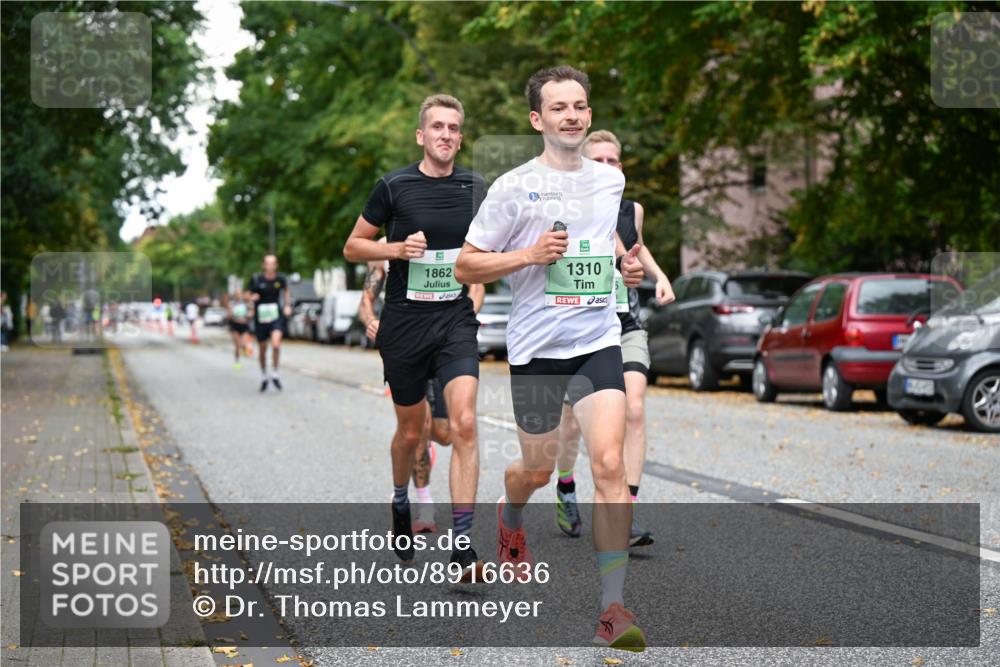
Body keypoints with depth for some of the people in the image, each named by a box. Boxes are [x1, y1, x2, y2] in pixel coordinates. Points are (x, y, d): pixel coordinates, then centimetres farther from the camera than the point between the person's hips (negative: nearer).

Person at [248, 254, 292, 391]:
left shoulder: (280, 279, -4)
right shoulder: (256, 279, -8)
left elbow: (286, 290, 18)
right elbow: (249, 296, 1)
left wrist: (288, 305, 7)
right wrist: (252, 298, -23)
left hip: (276, 316, -1)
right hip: (260, 317, 1)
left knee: (276, 344, -23)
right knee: (262, 349, 11)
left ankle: (275, 374, -5)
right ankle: (264, 376, 33)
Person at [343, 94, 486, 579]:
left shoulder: (476, 188, 4)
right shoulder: (394, 187, -4)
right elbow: (352, 248, 4)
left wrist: (474, 298, 6)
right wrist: (397, 248, -12)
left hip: (456, 321, 1)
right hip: (403, 323, -1)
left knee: (463, 423, -17)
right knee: (411, 429, 12)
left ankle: (462, 542, -15)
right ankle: (401, 505, 43)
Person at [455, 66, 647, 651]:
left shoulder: (611, 179, 8)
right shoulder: (514, 187, -6)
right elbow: (466, 266, -3)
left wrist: (626, 262, 8)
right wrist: (529, 255, -17)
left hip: (599, 342, 2)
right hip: (536, 347, -2)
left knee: (609, 462, -15)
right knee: (539, 470, 12)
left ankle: (614, 607, -13)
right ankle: (510, 517, 52)